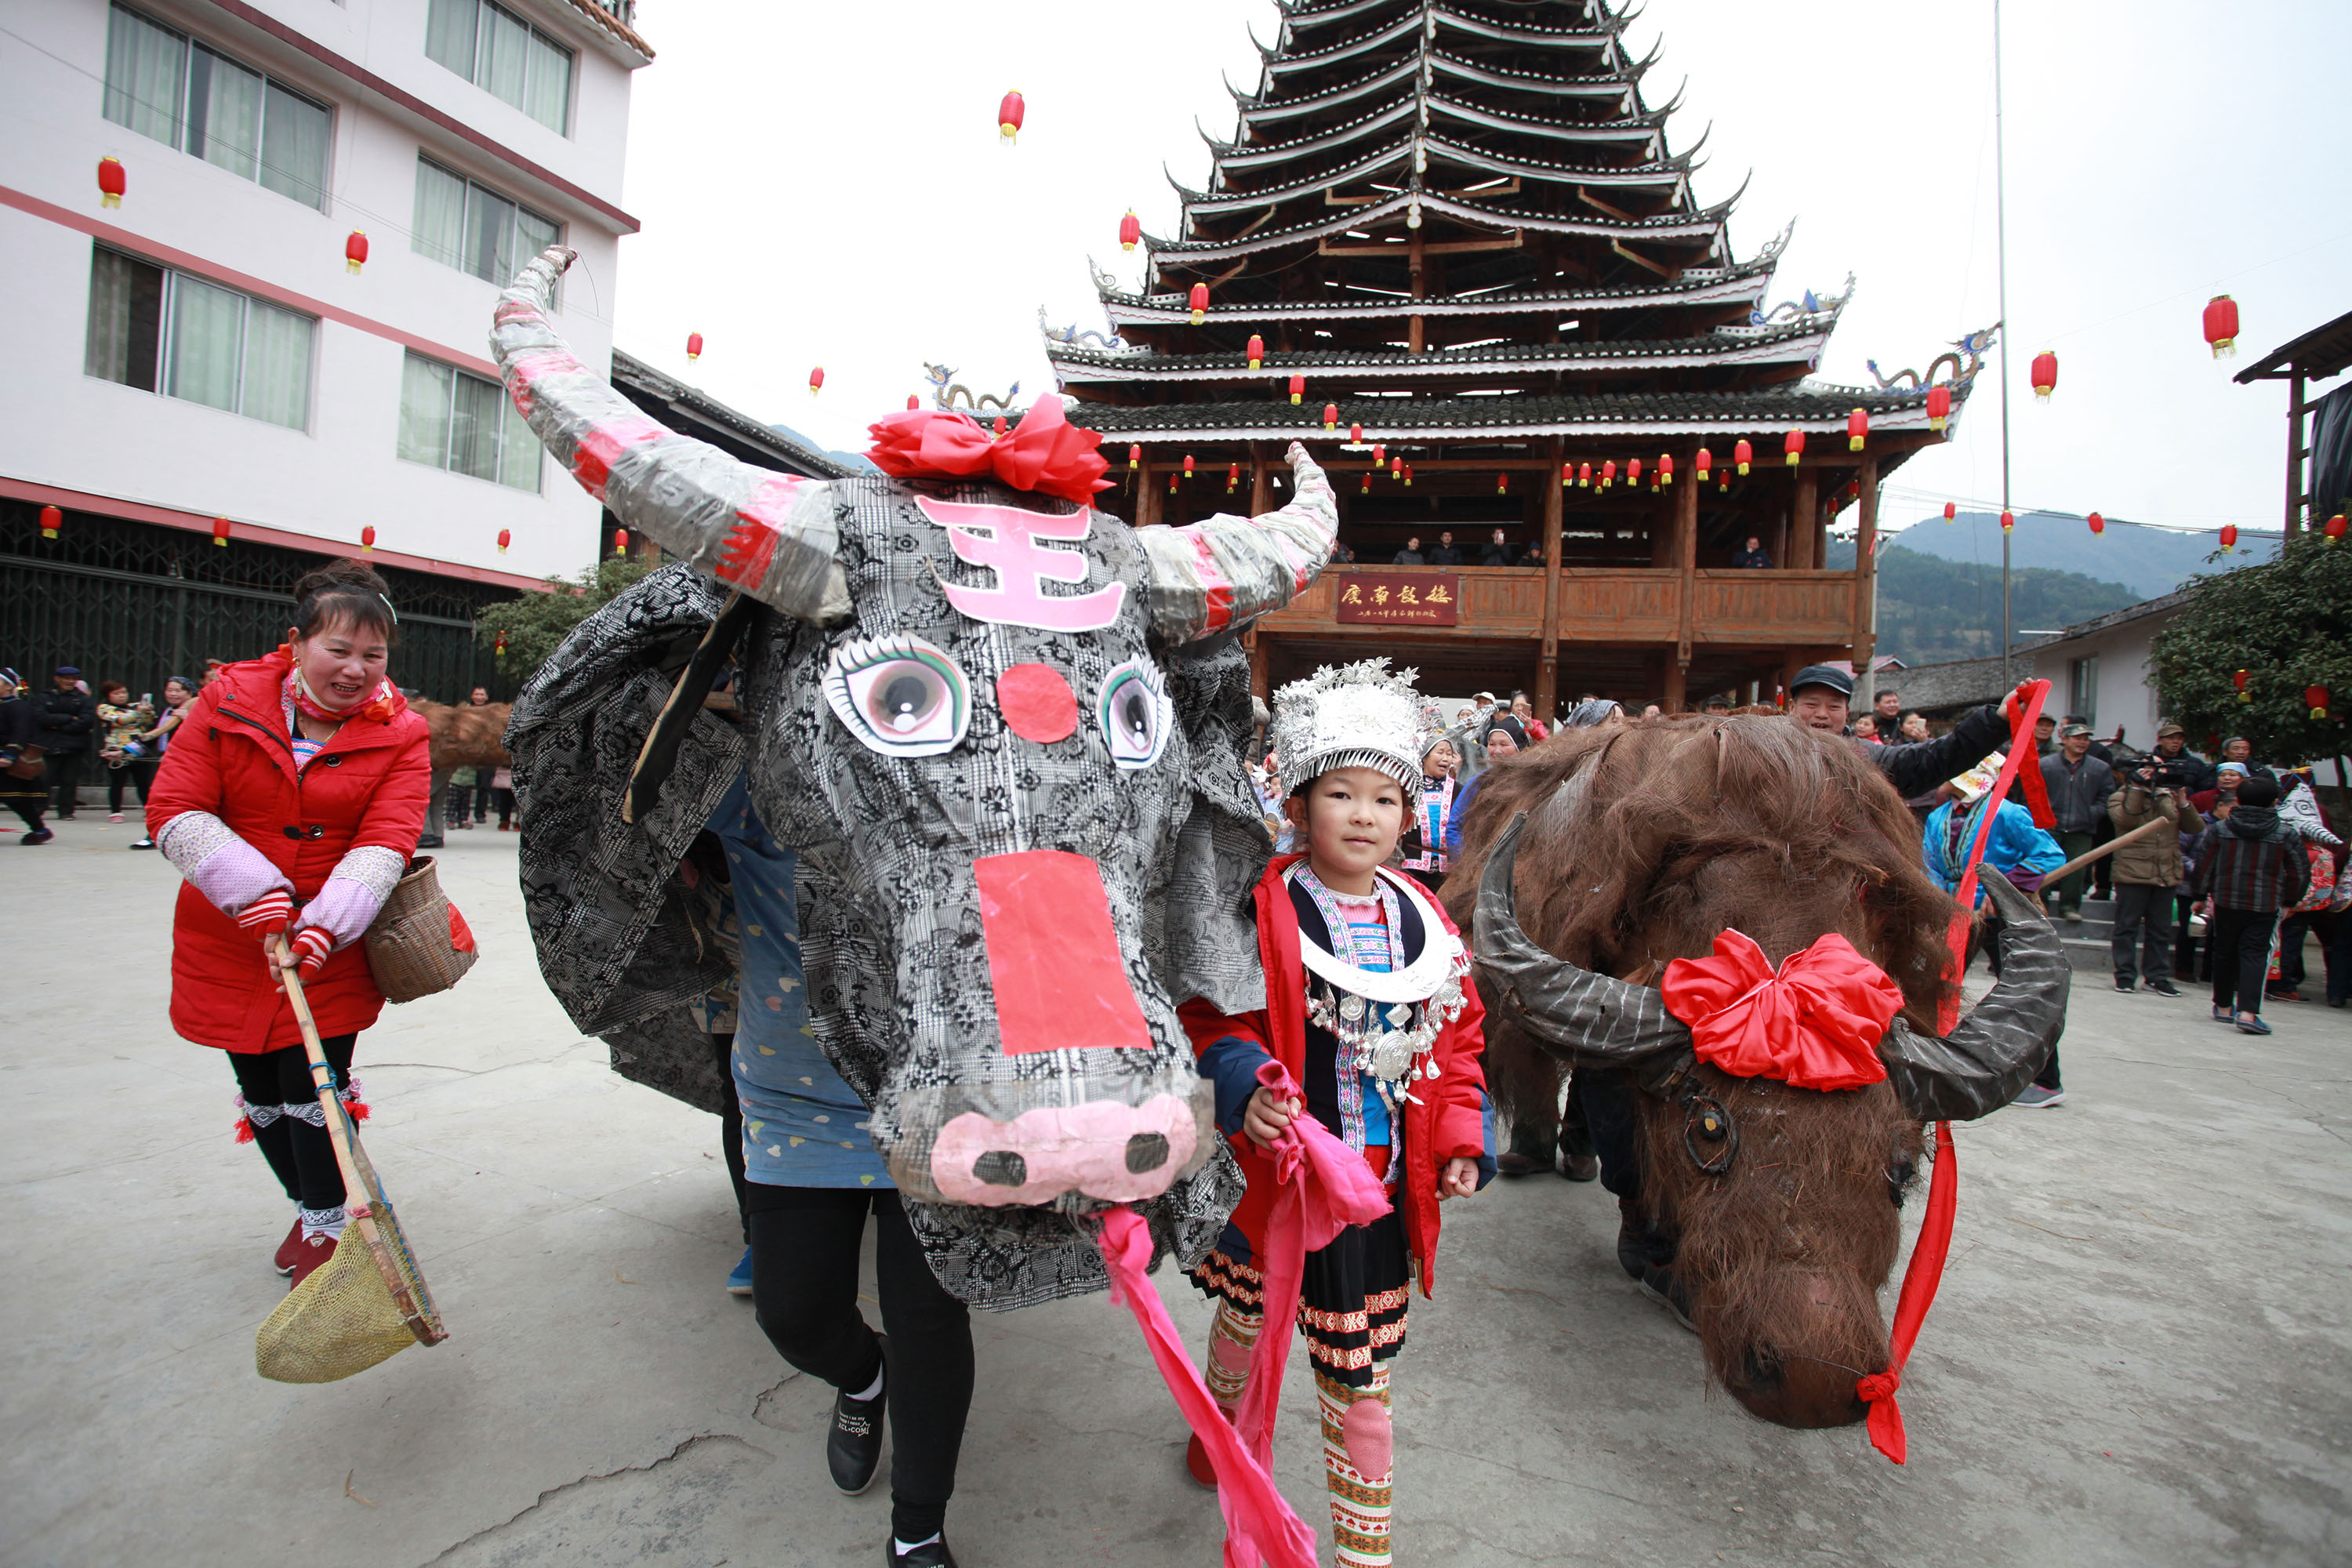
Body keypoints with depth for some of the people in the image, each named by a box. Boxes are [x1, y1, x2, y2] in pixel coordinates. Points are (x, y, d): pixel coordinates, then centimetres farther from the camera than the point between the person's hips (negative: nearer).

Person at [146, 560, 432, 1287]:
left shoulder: (399, 734, -7)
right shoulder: (228, 702, -5)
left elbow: (385, 841, -16)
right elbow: (174, 811, -10)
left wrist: (323, 927, -31)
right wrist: (258, 897, -23)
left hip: (334, 948, -2)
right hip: (227, 943, 2)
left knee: (315, 1086, -3)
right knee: (261, 1091, 14)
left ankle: (325, 1229, 18)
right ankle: (307, 1208, 36)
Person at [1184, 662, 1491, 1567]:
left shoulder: (1427, 926, 1)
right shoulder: (1261, 914, -14)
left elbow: (1457, 1041, 8)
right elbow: (1213, 1020, -12)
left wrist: (1461, 1142, 0)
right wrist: (1246, 1090, -28)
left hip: (1377, 1188, 2)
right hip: (1269, 1175, -2)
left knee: (1360, 1378, 12)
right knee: (1244, 1318, 24)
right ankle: (1220, 1414, 58)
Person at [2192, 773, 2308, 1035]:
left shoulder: (2222, 829, 0)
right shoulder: (2286, 834, -3)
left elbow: (2208, 866, 5)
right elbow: (2299, 873, 4)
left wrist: (2202, 897, 14)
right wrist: (2289, 901, 17)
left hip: (2225, 902, 2)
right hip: (2265, 906, -2)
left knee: (2225, 953, 14)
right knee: (2254, 955, -3)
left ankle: (2223, 1006, 25)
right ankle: (2247, 1012, -16)